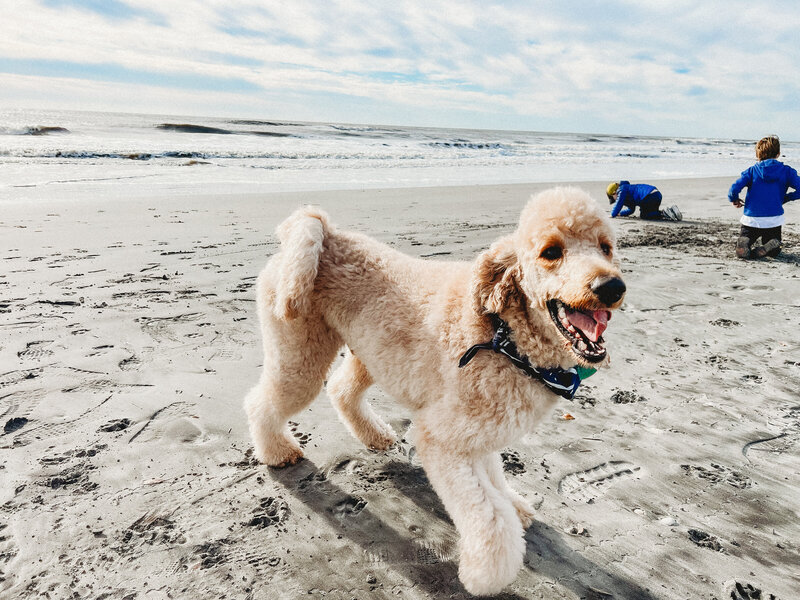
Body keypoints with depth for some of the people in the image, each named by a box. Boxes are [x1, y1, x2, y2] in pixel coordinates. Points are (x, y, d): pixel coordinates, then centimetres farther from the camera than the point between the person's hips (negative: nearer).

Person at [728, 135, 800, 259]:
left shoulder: (752, 171, -1)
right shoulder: (786, 171, 2)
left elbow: (734, 189, -13)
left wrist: (734, 200, 9)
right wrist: (786, 197, 13)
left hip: (751, 219, -1)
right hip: (774, 219, 1)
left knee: (741, 247, 13)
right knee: (774, 252, 18)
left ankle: (744, 244, -24)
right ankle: (768, 247, -20)